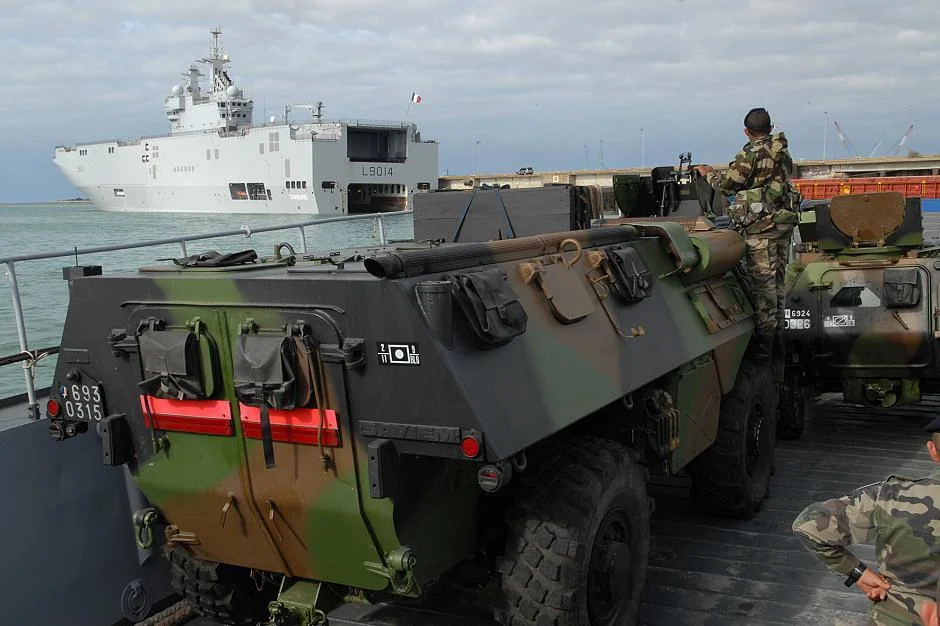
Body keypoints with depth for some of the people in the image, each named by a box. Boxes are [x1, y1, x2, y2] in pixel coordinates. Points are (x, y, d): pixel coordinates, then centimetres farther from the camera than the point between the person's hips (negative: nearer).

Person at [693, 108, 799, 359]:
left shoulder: (750, 154, -12)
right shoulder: (783, 152, 12)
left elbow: (726, 185, -10)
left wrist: (708, 173, 9)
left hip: (760, 225, -7)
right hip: (784, 221, 8)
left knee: (763, 282, -5)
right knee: (777, 279, 16)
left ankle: (764, 344, -1)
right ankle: (777, 333, 26)